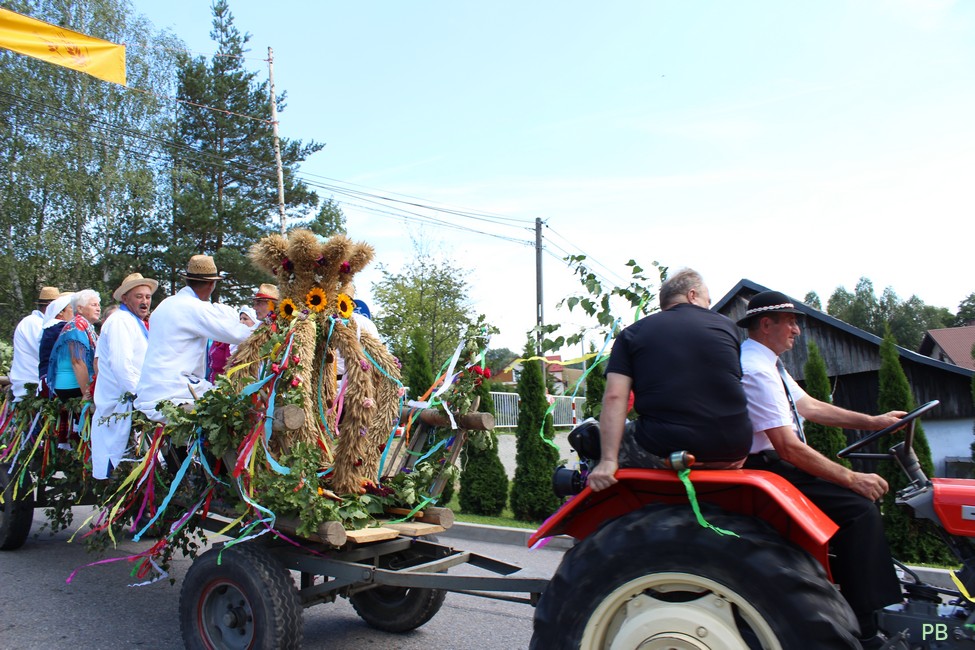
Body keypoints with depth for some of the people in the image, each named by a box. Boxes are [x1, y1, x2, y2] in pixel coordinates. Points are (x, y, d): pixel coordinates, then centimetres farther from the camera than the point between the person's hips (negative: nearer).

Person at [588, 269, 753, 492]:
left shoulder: (632, 334, 6)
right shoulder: (726, 325, 13)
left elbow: (614, 397, -6)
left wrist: (608, 460, -10)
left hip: (664, 451, -3)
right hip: (733, 450, 3)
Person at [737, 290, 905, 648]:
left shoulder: (767, 363, 11)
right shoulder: (756, 370, -22)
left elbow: (809, 406, 15)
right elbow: (789, 447, -24)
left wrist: (874, 421, 11)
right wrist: (853, 479, -18)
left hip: (776, 466, 11)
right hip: (766, 470, -11)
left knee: (859, 497, 11)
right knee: (859, 508, -17)